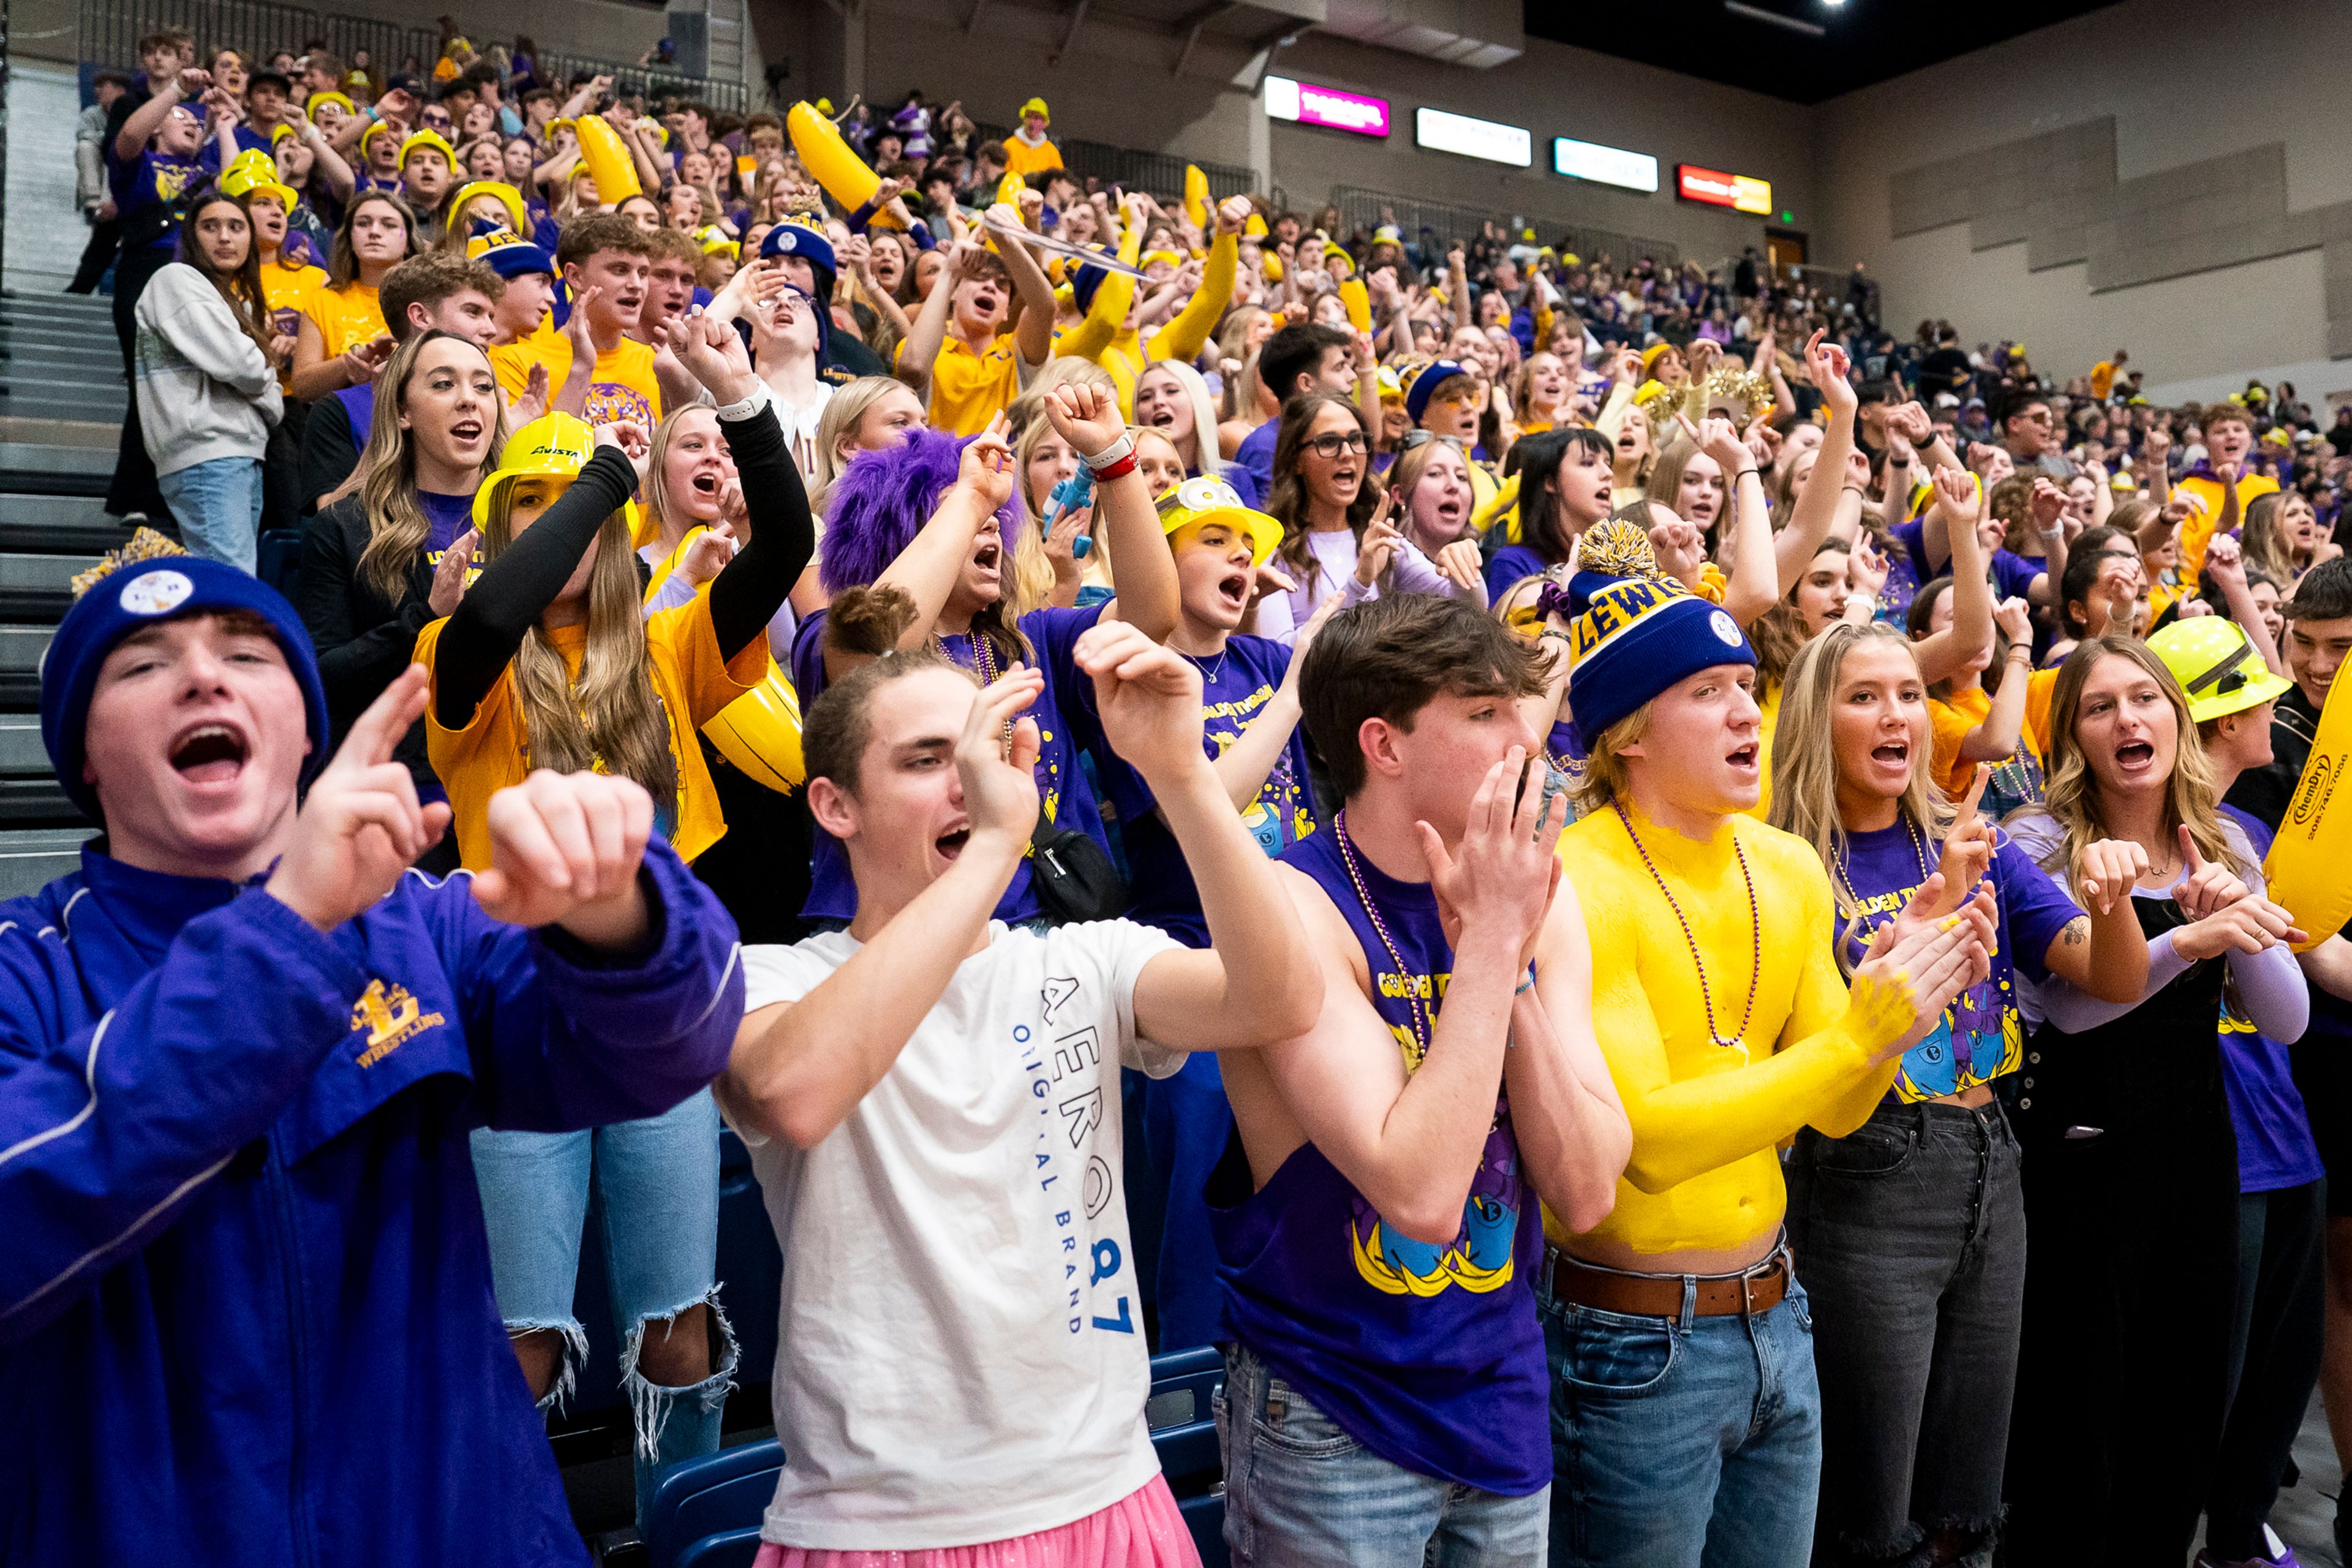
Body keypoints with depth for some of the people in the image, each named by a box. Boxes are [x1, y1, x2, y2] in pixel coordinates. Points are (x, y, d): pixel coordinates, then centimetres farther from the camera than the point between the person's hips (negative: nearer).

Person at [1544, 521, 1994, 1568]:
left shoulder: (1789, 869, 3)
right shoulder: (1577, 884, -19)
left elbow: (1837, 1114, 5)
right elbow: (1645, 1138, -24)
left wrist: (1901, 986, -12)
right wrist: (1863, 1036, -26)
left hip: (1774, 1317, 7)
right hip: (1633, 1346, -6)